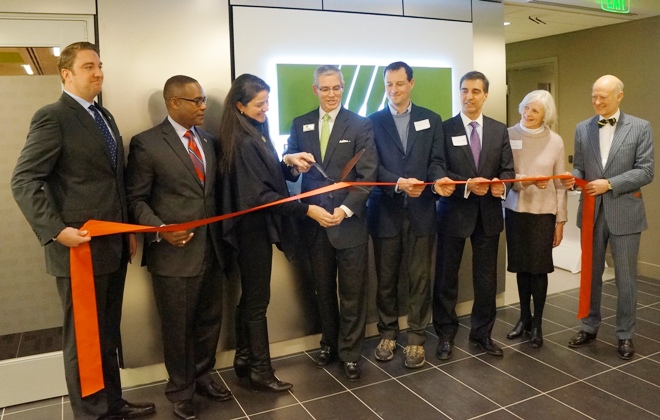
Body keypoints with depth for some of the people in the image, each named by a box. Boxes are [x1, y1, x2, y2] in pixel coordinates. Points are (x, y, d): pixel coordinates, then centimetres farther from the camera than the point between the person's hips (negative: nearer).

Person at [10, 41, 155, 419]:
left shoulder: (105, 117, 16)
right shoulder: (52, 117, -9)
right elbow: (24, 182, -15)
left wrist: (129, 230, 14)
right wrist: (56, 230, -24)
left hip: (113, 246, 8)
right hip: (81, 248, -7)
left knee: (109, 334, 18)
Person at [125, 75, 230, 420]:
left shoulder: (209, 141, 12)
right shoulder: (146, 143, -7)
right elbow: (136, 199, -7)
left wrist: (221, 233, 5)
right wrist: (160, 231, -20)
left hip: (211, 249, 6)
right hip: (174, 252, -5)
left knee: (210, 320, 16)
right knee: (177, 327, 10)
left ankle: (203, 376, 39)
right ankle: (180, 390, 31)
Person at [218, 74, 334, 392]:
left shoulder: (256, 134, 11)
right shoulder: (243, 142, -18)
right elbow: (260, 194, -22)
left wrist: (288, 162, -5)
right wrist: (307, 210, -23)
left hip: (256, 227, 9)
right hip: (253, 228, -9)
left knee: (249, 296, 16)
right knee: (257, 299, 1)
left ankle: (244, 359, 30)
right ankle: (260, 371, 14)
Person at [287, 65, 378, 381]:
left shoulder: (360, 125, -2)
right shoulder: (300, 125, 9)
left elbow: (367, 175, -8)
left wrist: (346, 209, -18)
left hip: (349, 221, -3)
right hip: (314, 221, 3)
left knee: (352, 292, 5)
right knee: (323, 290, 15)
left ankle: (350, 353, 20)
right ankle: (329, 343, 32)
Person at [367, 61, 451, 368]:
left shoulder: (431, 120, 9)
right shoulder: (373, 121, 4)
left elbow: (436, 162, 2)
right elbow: (372, 166, -5)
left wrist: (439, 180, -20)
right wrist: (399, 183, -22)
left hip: (421, 211, 1)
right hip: (385, 211, 0)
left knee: (420, 278, 6)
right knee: (386, 278, 10)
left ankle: (416, 339, 19)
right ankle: (387, 334, 27)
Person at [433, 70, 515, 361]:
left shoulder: (500, 130, 8)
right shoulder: (445, 128, -2)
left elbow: (507, 169, 5)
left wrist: (501, 185, -16)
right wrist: (467, 185, -21)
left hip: (488, 213, 3)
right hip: (454, 212, -3)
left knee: (486, 278, 11)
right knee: (447, 277, 7)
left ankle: (482, 333, 28)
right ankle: (446, 334, 23)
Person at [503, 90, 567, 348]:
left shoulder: (555, 141, -2)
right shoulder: (509, 135, -2)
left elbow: (560, 184, 1)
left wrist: (560, 220, 0)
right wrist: (525, 181, -24)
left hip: (544, 212, -1)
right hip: (515, 209, 1)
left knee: (539, 267, 2)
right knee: (521, 265, 10)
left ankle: (537, 324, 18)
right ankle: (524, 317, 28)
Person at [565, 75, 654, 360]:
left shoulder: (640, 128, -3)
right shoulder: (582, 128, 6)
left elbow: (646, 171, -8)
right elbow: (579, 166, 7)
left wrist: (610, 183, -18)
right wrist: (573, 176, -15)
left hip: (624, 212, -3)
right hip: (591, 211, 3)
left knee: (625, 278, 6)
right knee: (590, 274, 14)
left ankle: (625, 335, 22)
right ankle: (589, 327, 28)